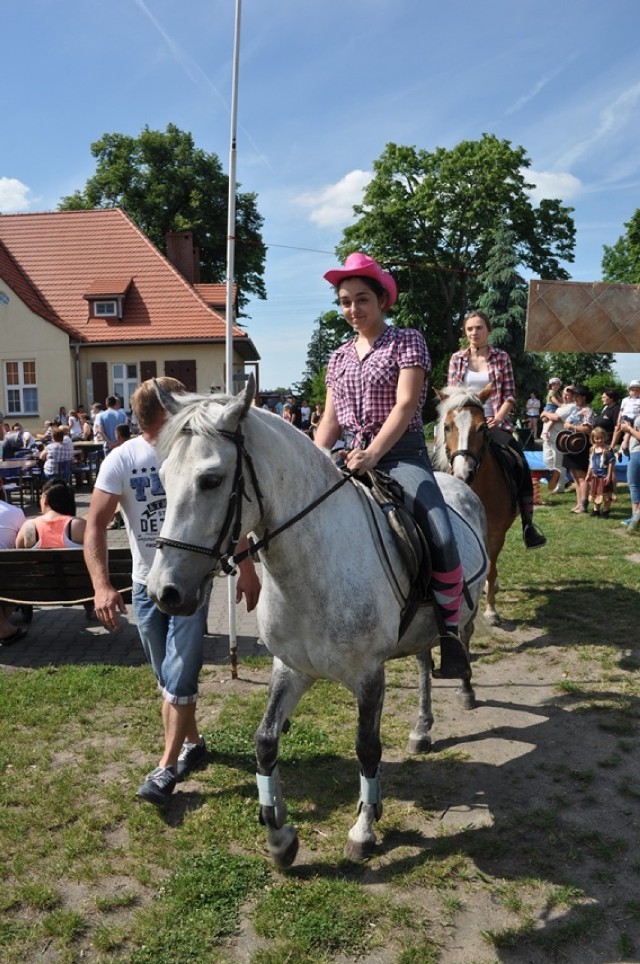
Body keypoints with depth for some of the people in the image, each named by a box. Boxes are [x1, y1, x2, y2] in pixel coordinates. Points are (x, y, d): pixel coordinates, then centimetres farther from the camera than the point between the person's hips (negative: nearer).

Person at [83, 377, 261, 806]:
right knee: (168, 677, 15)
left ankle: (167, 766, 11)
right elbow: (96, 525, -12)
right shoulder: (122, 460, -9)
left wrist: (247, 571, 1)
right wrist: (102, 586, -25)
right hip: (147, 585, 2)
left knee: (179, 676, -4)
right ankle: (192, 742, 36)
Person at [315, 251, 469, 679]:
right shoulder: (339, 357, 16)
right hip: (351, 458, 6)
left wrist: (373, 454, -27)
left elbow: (405, 404, -14)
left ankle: (449, 628, -4)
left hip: (401, 455, -6)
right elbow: (330, 420, 14)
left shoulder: (408, 341, -1)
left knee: (442, 538, -26)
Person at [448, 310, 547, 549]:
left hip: (494, 423, -1)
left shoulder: (501, 358, 5)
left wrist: (497, 418, -14)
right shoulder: (457, 358, 8)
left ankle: (528, 525, -13)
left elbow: (510, 396, 2)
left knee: (522, 465, -19)